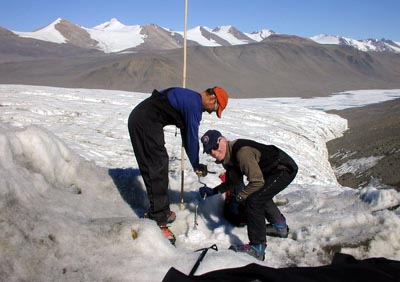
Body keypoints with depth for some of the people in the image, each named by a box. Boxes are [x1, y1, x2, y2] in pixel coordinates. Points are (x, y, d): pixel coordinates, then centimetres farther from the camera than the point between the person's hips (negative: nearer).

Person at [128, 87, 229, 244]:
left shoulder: (189, 98, 18)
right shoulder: (195, 105, -13)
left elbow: (186, 134, 21)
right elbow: (192, 137, -9)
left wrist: (195, 163, 21)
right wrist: (196, 165, 5)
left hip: (138, 119, 11)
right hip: (147, 123, -11)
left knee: (158, 166, 16)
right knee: (157, 169, -9)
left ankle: (160, 211, 27)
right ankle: (158, 221, -5)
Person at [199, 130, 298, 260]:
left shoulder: (242, 152, -29)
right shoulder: (229, 156, 2)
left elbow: (257, 182, -28)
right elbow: (234, 181, 15)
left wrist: (240, 196, -16)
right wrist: (214, 191, 9)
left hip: (285, 170, -11)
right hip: (273, 171, 11)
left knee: (253, 200, -18)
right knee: (261, 195, 29)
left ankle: (257, 249, -12)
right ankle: (280, 226, 50)